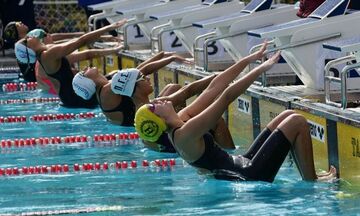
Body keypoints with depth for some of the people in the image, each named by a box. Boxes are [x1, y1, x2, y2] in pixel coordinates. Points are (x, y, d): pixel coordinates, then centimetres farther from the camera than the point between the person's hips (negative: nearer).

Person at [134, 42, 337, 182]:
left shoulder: (180, 120, 4)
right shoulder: (184, 134, -25)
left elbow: (213, 89, 4)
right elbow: (226, 97, -28)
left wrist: (249, 59, 4)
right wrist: (262, 68, -25)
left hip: (243, 164, 10)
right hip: (250, 177, -10)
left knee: (289, 116, 14)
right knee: (297, 122, -7)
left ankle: (309, 174, 19)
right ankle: (312, 182, 5)